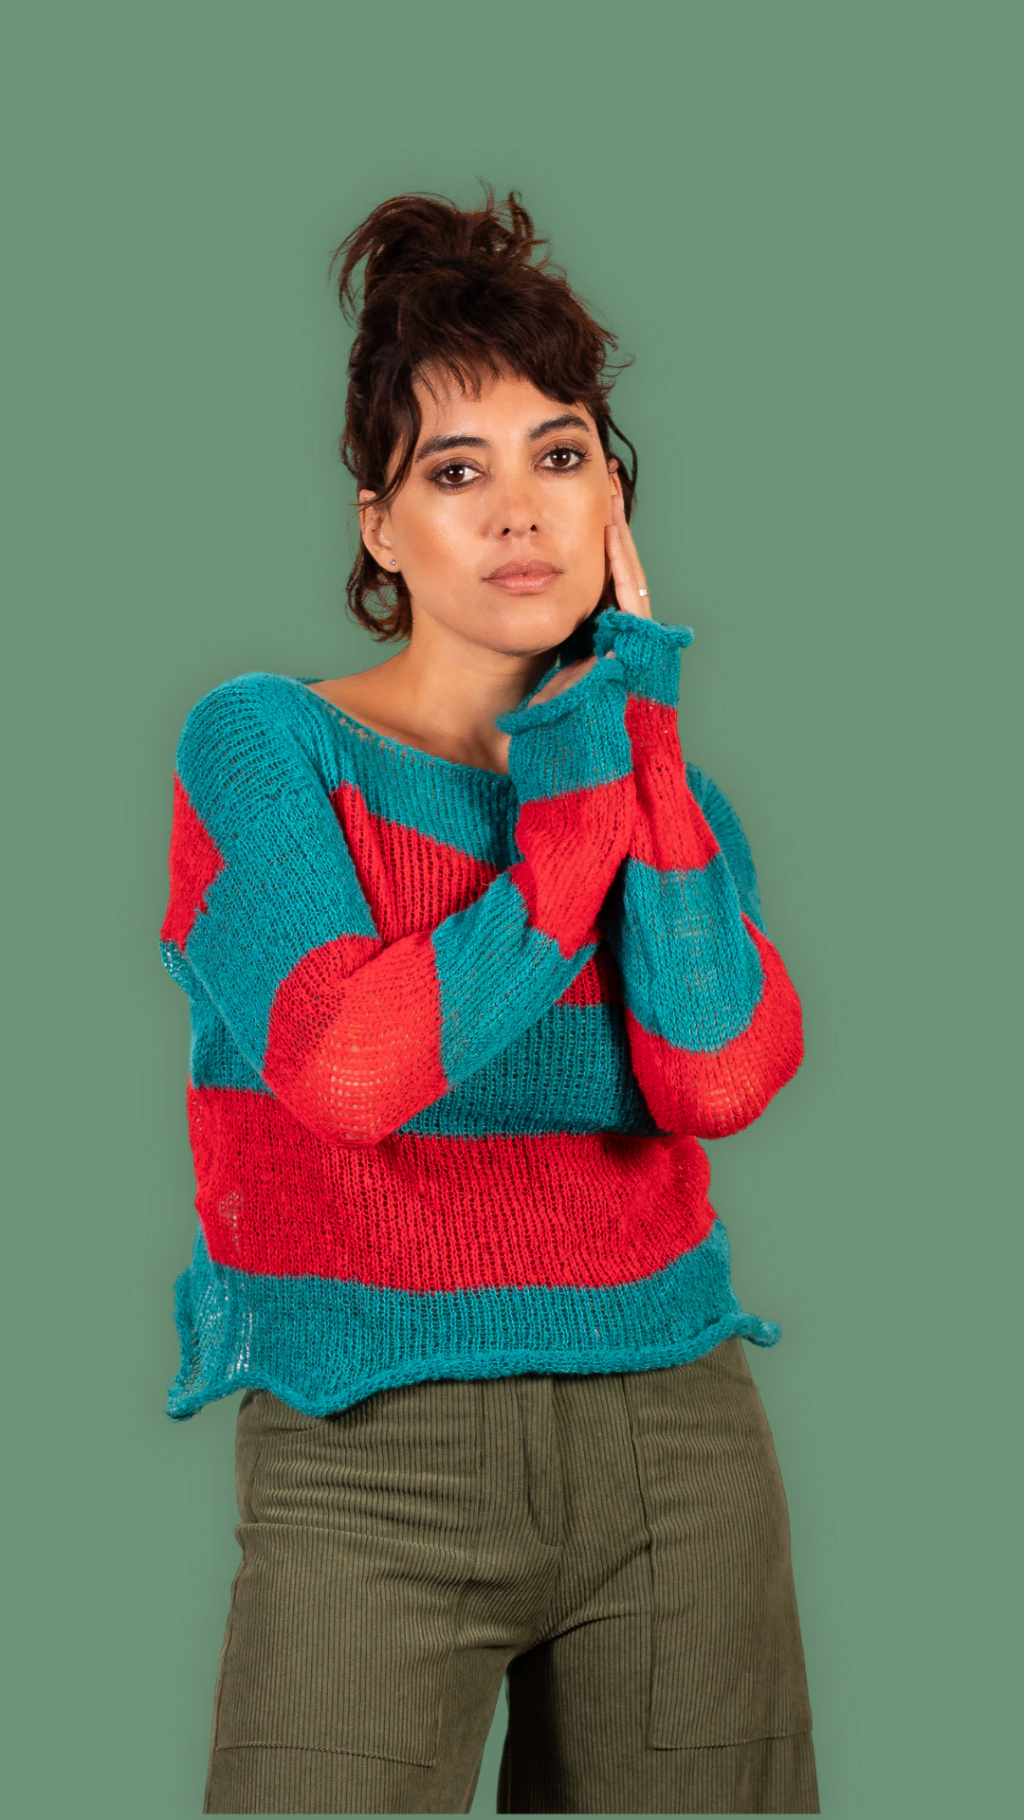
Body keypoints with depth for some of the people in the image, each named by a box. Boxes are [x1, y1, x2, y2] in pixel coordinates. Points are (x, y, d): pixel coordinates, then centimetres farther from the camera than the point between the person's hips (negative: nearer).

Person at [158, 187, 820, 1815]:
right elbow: (344, 1070, -19)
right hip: (367, 1460, -3)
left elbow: (724, 1078, -11)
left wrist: (619, 736, -7)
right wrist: (575, 841, -8)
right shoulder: (268, 746, -2)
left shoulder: (659, 773, 9)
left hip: (673, 1442, 4)